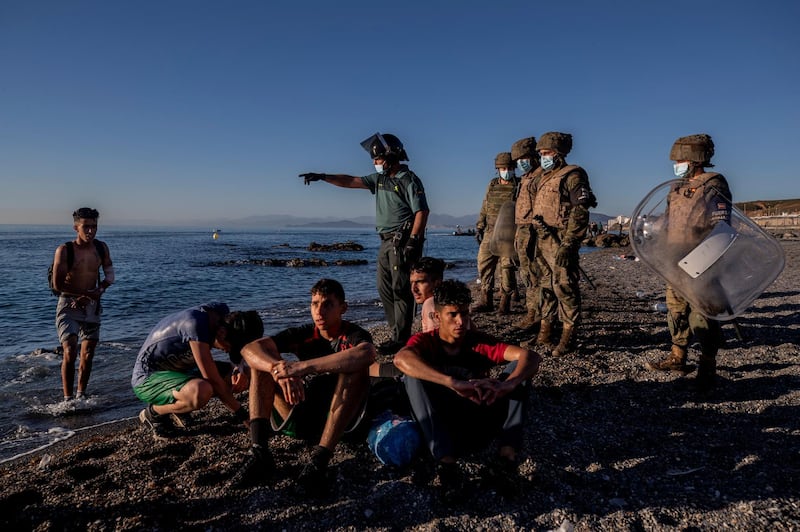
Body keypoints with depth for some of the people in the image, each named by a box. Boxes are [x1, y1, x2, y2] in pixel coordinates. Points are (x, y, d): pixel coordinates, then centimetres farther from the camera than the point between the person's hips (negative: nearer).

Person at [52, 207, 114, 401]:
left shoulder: (101, 248, 2)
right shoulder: (64, 250, -11)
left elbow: (109, 276, 6)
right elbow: (58, 285, -14)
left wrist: (89, 296, -9)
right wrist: (89, 292, -13)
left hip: (92, 306, 4)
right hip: (68, 305, -4)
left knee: (88, 355, 9)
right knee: (70, 352, -15)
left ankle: (81, 395, 23)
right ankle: (67, 399, -6)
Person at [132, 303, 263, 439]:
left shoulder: (223, 312, -9)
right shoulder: (196, 325, -31)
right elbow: (212, 379, -28)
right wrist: (243, 415, -22)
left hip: (177, 372, 9)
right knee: (201, 391, -35)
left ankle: (177, 406, 9)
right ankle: (152, 413, -6)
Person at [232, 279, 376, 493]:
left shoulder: (354, 335, -9)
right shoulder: (303, 334, 1)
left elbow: (367, 353, -37)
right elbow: (249, 349, -13)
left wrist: (302, 367, -39)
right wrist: (280, 369, -35)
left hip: (342, 419, -4)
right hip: (301, 418, 4)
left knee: (356, 368, -29)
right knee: (264, 359, -9)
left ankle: (319, 459, -35)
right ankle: (259, 452, -24)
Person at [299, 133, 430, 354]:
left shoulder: (409, 180, -8)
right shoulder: (379, 179, 15)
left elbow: (421, 212, -15)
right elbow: (351, 181, 13)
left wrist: (413, 242, -21)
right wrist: (322, 177, 4)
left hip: (402, 242, -9)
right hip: (386, 242, 9)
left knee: (401, 290, -8)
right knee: (385, 289, 9)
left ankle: (402, 339, -3)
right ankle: (397, 334, 16)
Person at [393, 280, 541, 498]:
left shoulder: (480, 342, 1)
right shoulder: (425, 341, -5)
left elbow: (530, 357, -15)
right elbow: (401, 359, -31)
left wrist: (506, 386, -37)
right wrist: (454, 384, -45)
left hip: (479, 428, 2)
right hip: (439, 428, -2)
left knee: (519, 366, -12)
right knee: (414, 374, -25)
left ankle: (508, 453, -25)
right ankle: (446, 461, -31)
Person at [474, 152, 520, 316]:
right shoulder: (492, 185, 15)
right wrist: (479, 227, 14)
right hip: (490, 233, 5)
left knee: (507, 268, -5)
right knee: (484, 265, 3)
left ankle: (505, 303, 4)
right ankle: (486, 301, 13)